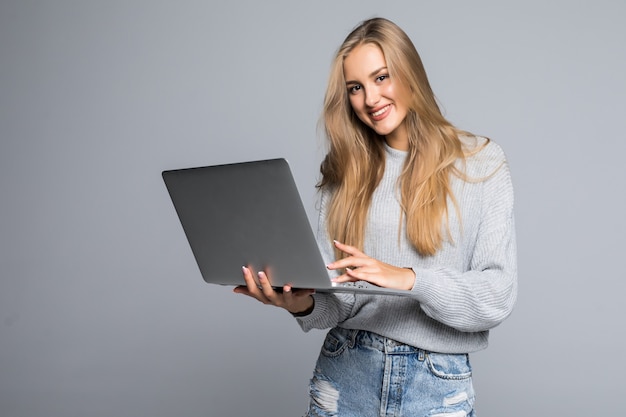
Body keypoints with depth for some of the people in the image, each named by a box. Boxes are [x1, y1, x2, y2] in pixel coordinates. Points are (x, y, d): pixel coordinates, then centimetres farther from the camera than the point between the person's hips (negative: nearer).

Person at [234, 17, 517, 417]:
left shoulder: (480, 162, -3)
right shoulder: (346, 170, 4)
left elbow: (498, 293, -10)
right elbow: (336, 298, 1)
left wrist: (409, 279, -24)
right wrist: (303, 304, -20)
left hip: (436, 384, -2)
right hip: (345, 375, 2)